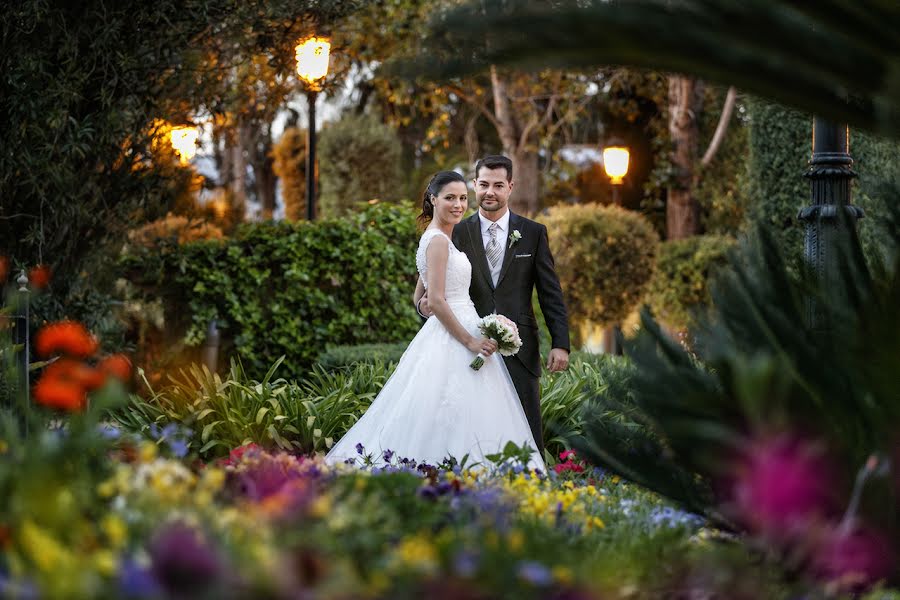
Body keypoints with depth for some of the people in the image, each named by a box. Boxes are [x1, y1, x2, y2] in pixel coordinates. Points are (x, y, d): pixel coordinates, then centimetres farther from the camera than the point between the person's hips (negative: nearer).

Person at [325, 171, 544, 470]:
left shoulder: (436, 238, 16)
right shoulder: (439, 240, -13)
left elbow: (420, 296, 23)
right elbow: (436, 301, -19)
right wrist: (470, 341, -16)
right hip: (453, 342, -10)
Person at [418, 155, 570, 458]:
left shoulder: (533, 233, 6)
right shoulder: (457, 233, 5)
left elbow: (551, 293, 5)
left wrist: (560, 343, -3)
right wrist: (425, 304, -15)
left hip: (519, 349, 0)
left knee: (526, 430, -1)